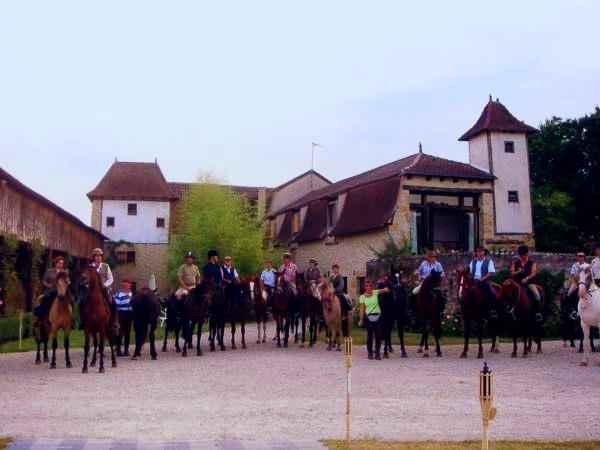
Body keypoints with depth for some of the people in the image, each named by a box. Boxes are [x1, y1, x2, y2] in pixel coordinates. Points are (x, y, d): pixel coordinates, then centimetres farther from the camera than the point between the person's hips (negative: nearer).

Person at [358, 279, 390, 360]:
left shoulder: (375, 292, 3)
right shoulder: (362, 297, 2)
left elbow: (385, 290, -7)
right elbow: (362, 309, 1)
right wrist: (361, 319, -3)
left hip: (377, 316, 1)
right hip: (368, 317, -1)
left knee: (378, 335, 1)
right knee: (370, 335, 3)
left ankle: (377, 353, 9)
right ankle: (370, 353, 13)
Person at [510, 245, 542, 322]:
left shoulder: (532, 263, 7)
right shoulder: (515, 263, 13)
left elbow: (533, 273, -8)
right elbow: (512, 274, 8)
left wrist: (526, 278, -26)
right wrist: (518, 272, -13)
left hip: (529, 282, -2)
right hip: (518, 283, 2)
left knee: (536, 294, -25)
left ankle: (538, 313, -22)